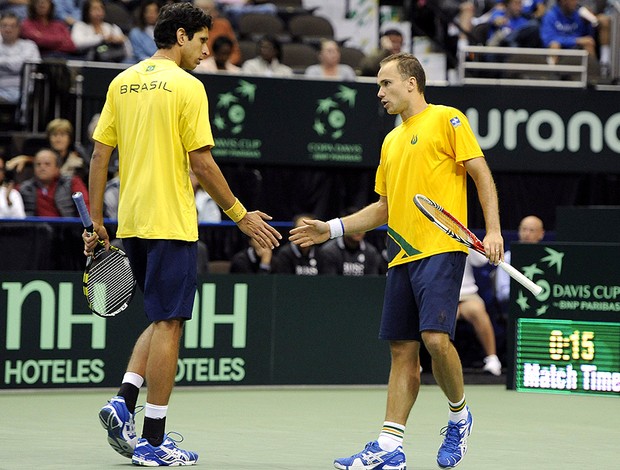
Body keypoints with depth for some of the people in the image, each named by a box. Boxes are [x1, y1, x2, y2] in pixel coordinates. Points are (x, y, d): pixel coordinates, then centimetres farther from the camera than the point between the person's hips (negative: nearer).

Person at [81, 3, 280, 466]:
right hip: (170, 222, -7)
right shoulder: (187, 87, -10)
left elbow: (100, 155, 9)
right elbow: (202, 164, -12)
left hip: (130, 222, 7)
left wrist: (97, 221, 14)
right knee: (168, 324, -1)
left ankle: (123, 402, 1)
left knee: (162, 320, 19)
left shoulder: (122, 82, 9)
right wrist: (241, 216, -3)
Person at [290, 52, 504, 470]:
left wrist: (493, 230, -14)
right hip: (401, 255, 7)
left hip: (441, 250, -7)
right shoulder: (391, 141, 23)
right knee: (403, 351, 4)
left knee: (436, 337, -19)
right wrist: (332, 229, 19)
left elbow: (481, 173, -4)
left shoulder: (446, 120, 1)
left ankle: (460, 415, 6)